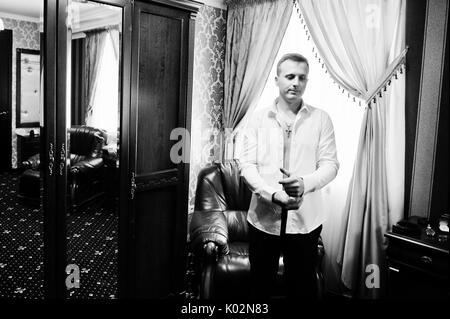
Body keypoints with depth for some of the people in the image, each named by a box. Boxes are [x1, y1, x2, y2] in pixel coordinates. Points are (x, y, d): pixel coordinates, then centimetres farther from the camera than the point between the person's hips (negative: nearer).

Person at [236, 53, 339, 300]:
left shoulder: (320, 119, 3)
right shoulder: (259, 118, 2)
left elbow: (330, 164, -2)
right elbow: (246, 164, -4)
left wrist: (305, 183, -22)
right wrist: (273, 194, -19)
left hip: (305, 219, 0)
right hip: (263, 217, 0)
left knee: (303, 287, 12)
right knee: (261, 284, 14)